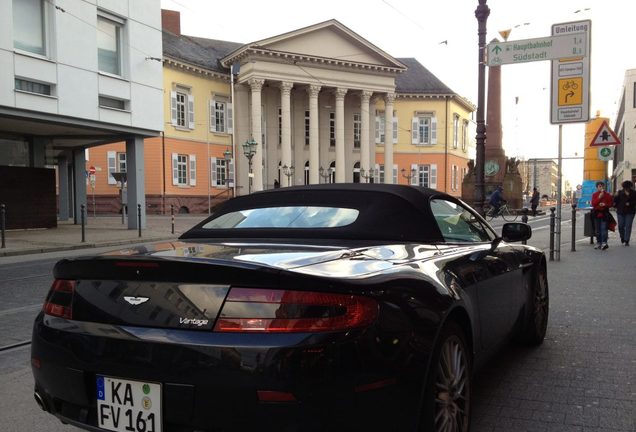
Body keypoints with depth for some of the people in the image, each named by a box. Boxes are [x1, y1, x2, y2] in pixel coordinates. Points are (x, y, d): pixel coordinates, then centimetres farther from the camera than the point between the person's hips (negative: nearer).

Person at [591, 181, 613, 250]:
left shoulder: (607, 195, 4)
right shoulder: (594, 195, 5)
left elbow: (611, 203, 6)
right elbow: (593, 204, -5)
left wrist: (605, 204, -13)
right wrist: (599, 197, -15)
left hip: (604, 214, -2)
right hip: (596, 213, 2)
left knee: (604, 228, -13)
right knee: (597, 230, 8)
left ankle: (604, 243, -19)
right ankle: (598, 243, 17)